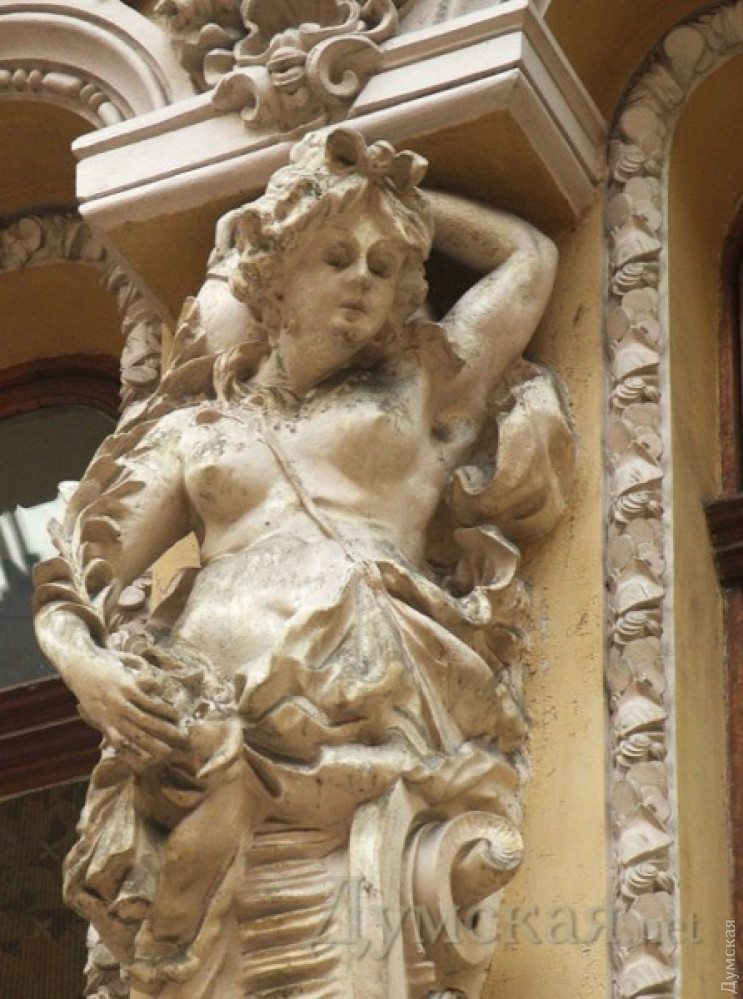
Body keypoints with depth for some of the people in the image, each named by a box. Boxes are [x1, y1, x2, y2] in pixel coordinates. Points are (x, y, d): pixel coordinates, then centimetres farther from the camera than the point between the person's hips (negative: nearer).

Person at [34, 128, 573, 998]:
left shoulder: (420, 386, 25)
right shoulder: (195, 429, 24)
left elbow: (530, 255, 36)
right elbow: (69, 589, 18)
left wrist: (402, 191, 41)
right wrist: (86, 664, -4)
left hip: (374, 715, -1)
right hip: (208, 731, 1)